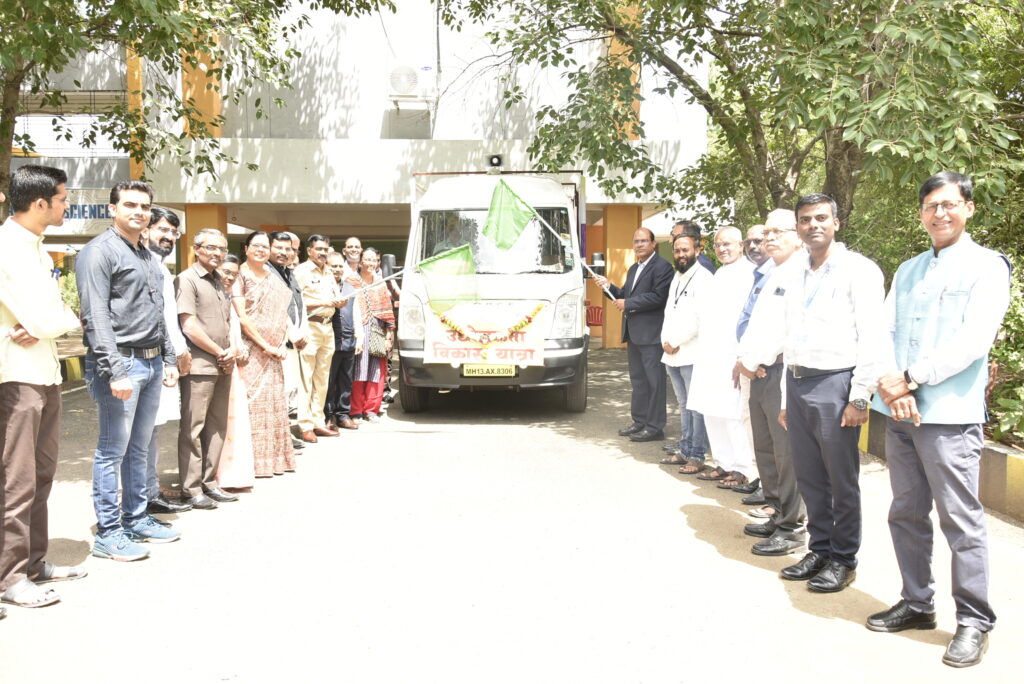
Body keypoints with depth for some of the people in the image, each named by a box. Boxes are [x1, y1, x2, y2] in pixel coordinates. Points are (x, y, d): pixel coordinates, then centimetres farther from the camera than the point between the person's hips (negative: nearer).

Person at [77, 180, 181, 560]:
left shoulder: (148, 257, 19)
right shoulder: (99, 252, -8)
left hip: (152, 363, 8)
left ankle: (136, 519, 24)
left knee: (139, 449, 14)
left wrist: (169, 359, 18)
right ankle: (107, 534, 5)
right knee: (113, 451, -3)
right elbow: (96, 317, -16)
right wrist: (115, 371, -22)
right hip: (121, 361, -8)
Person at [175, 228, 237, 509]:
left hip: (222, 366, 8)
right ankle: (191, 489, 4)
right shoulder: (187, 279, -7)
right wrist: (219, 352, -7)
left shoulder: (219, 281, 18)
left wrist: (231, 350, 4)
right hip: (199, 366, -8)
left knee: (217, 427, 11)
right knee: (193, 428, -3)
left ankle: (209, 483, 20)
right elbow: (189, 326, -14)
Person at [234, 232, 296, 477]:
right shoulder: (241, 276, -4)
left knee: (274, 402, 9)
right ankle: (254, 461, 0)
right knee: (252, 403, -6)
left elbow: (282, 315, 13)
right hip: (250, 350, -6)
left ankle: (274, 457, 18)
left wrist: (282, 345, -2)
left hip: (272, 352, 6)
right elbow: (241, 317, -12)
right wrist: (266, 345, -13)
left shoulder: (272, 278, 14)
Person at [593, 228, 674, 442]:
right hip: (634, 334, 9)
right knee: (638, 380, 15)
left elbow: (658, 296, -20)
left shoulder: (662, 267, -10)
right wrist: (609, 287, 3)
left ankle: (654, 427, 0)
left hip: (651, 334, -9)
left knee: (654, 381, -4)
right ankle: (640, 421, 24)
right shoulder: (633, 269, 20)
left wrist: (627, 304, -15)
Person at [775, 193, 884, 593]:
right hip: (797, 383, 6)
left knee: (842, 481, 3)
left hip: (834, 384, -6)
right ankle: (820, 549, 26)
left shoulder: (858, 270, -5)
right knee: (809, 478, 12)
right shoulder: (795, 275, 15)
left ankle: (844, 560, 16)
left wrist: (859, 397, -14)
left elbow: (870, 338, -10)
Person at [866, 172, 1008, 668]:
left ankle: (974, 621, 11)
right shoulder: (907, 271, 17)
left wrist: (911, 378, -15)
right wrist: (889, 386, -9)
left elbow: (975, 340, -13)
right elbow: (885, 331, 9)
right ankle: (917, 603, 25)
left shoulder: (986, 267, -1)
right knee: (906, 515, 12)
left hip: (949, 415, -6)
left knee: (961, 521, -2)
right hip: (900, 412, 6)